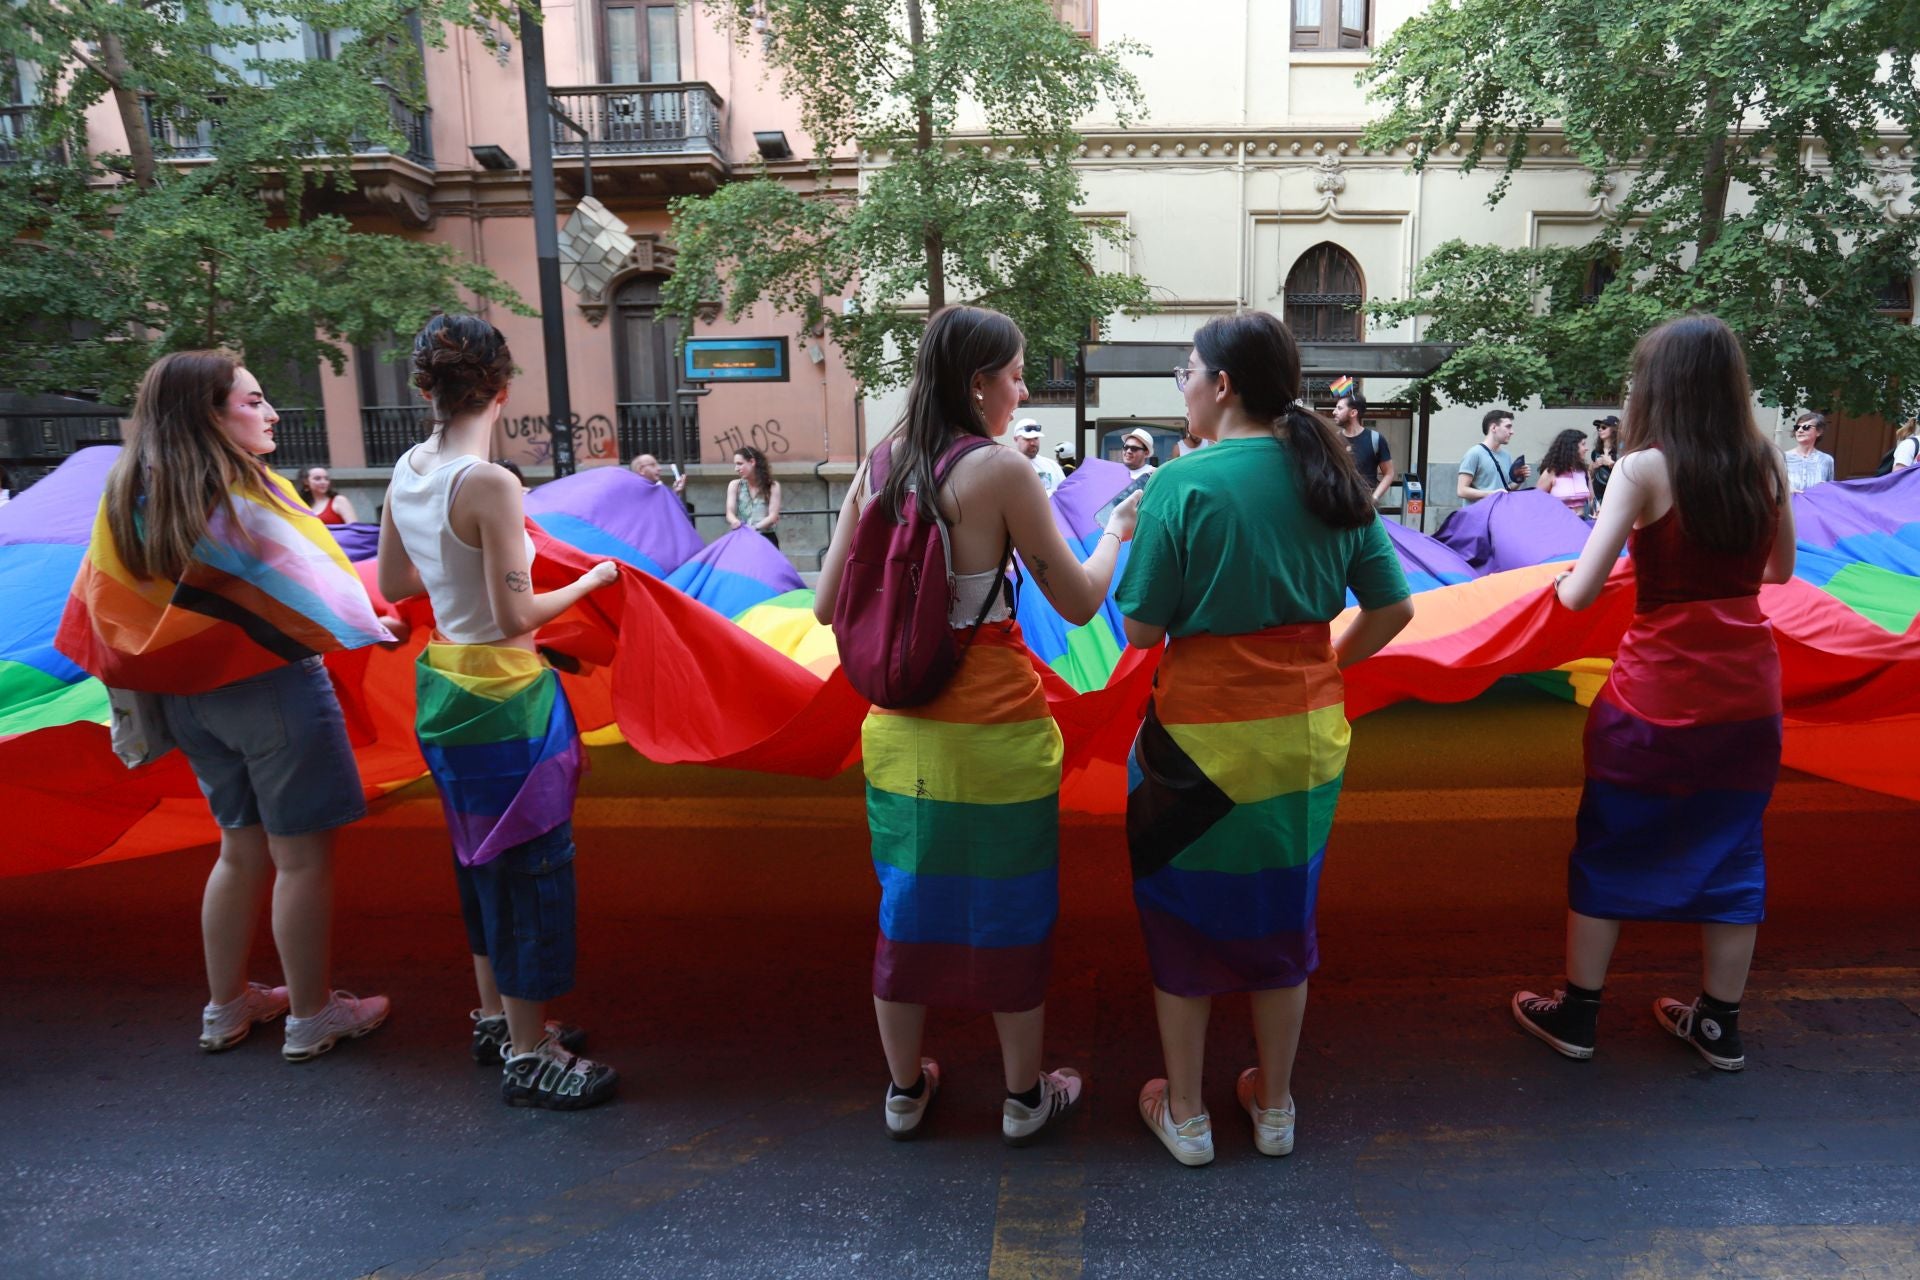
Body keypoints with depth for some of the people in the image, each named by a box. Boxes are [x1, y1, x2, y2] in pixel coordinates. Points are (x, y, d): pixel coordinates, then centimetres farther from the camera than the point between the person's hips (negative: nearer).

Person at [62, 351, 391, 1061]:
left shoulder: (128, 499, 4)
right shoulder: (248, 499, -18)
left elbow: (104, 609, 9)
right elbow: (321, 595, -17)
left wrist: (150, 682, 18)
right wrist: (378, 626, 1)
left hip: (190, 700, 8)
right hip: (272, 690, -7)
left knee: (241, 848, 21)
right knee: (301, 855, 4)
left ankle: (227, 1005, 31)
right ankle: (312, 1016, 15)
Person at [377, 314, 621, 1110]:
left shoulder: (406, 471, 3)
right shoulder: (489, 484, -21)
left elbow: (392, 584, 13)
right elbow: (516, 615, -21)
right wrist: (589, 582, -6)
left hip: (442, 682, 9)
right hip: (502, 694, -9)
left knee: (482, 858, 20)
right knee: (530, 864, 3)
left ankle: (495, 1018, 36)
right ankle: (527, 1055, 16)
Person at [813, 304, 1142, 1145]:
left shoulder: (878, 468, 2)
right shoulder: (1002, 470, -13)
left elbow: (828, 607, 3)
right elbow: (1078, 603, -8)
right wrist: (1115, 532, 10)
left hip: (899, 730, 5)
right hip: (995, 732, -5)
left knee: (909, 902, 18)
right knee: (1010, 909, 13)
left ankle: (904, 1090, 34)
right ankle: (1025, 1096, 31)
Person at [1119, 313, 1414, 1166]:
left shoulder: (1186, 484, -15)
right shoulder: (1332, 480, 1)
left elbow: (1141, 630, -14)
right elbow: (1393, 609, 4)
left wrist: (1133, 534, 2)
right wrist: (1323, 667, 15)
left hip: (1202, 735, -5)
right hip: (1308, 734, 5)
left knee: (1182, 920, 14)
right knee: (1283, 917, 19)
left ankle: (1185, 1115, 28)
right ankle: (1274, 1105, 35)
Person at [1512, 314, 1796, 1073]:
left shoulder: (1643, 468, -14)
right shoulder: (1766, 462, 1)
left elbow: (1578, 593, -18)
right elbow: (1780, 570, 15)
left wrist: (1560, 583, 3)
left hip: (1654, 699, -5)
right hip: (1748, 695, 5)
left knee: (1607, 853, 10)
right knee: (1732, 853, 16)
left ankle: (1575, 1016, 22)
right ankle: (1719, 1026, 30)